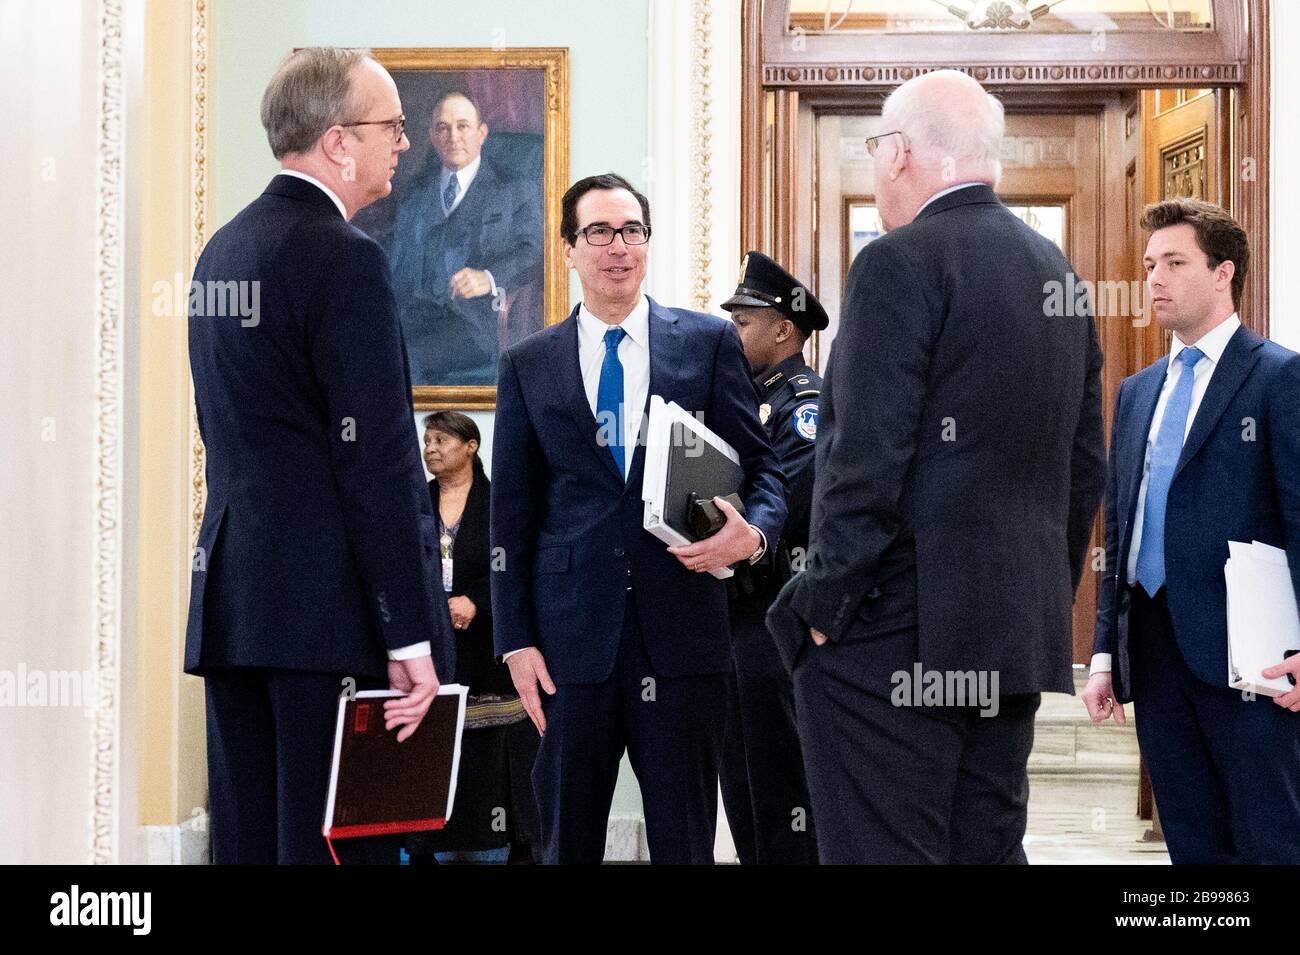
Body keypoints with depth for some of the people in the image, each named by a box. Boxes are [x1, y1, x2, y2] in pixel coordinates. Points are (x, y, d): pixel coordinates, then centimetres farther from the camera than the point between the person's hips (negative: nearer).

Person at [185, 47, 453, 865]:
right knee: (332, 842, -6)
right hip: (329, 610, -9)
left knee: (246, 835, 10)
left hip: (232, 601, 9)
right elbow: (378, 463, -16)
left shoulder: (224, 251, 16)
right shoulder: (345, 259, -12)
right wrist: (411, 636, -16)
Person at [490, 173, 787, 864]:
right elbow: (512, 514, 8)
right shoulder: (528, 365, 9)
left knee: (685, 840, 3)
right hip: (571, 634, 1)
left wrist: (754, 532, -14)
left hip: (682, 629, -1)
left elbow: (759, 464, 8)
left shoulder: (709, 343, 7)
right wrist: (516, 639, 1)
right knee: (567, 839, 8)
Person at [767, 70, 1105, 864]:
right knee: (988, 848, 13)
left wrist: (826, 610, -9)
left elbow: (867, 463, -17)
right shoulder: (1057, 273, 13)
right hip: (1014, 640, 8)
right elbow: (1084, 469, 17)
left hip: (893, 645, -8)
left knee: (881, 849, -4)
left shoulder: (902, 264, -11)